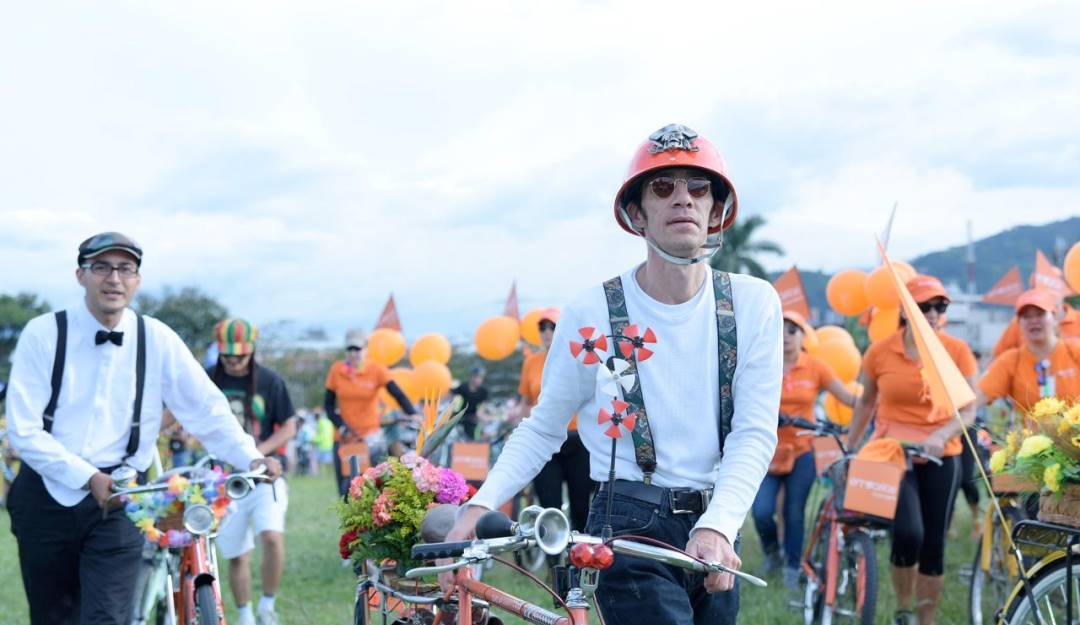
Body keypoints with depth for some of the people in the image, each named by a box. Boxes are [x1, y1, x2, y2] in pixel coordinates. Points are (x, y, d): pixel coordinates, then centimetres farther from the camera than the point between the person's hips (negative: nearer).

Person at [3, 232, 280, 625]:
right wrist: (89, 478, -20)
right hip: (48, 497, 0)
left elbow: (207, 408, -3)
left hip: (118, 502, 0)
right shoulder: (43, 334, -6)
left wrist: (250, 458, -19)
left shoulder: (157, 340, -2)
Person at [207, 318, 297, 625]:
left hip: (264, 475, -2)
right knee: (236, 556, 6)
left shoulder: (269, 380, -2)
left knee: (272, 536, -24)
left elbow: (289, 427, 1)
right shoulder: (207, 380, 2)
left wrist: (258, 451, -13)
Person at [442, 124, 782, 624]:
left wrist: (716, 527, -22)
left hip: (713, 535, 4)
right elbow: (543, 429, 3)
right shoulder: (591, 314, -6)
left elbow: (755, 432, -6)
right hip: (630, 533, -4)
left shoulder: (752, 303, -2)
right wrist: (479, 506, -11)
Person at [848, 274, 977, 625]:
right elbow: (866, 402, 12)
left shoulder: (958, 351, -3)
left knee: (934, 543, 4)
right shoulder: (880, 352, -3)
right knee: (908, 533, -19)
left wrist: (940, 436, -22)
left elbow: (968, 410, -4)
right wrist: (850, 447, 14)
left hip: (941, 456, 2)